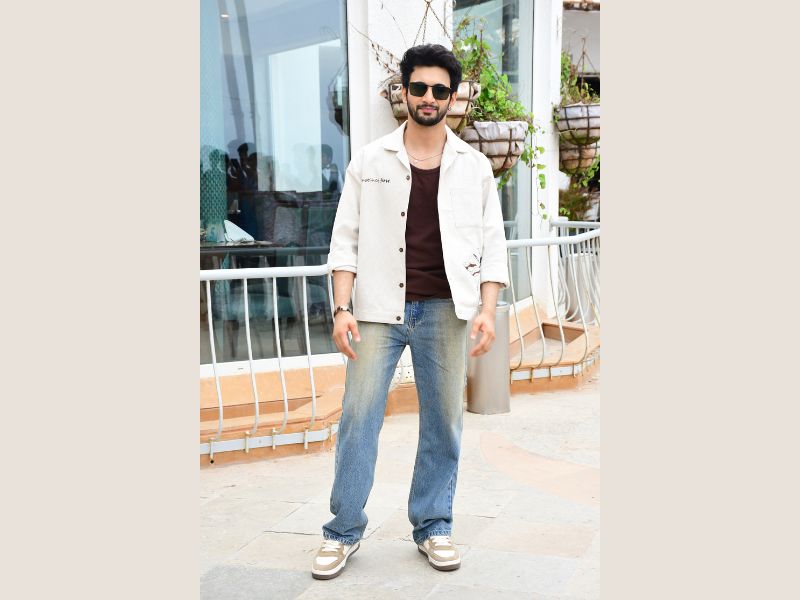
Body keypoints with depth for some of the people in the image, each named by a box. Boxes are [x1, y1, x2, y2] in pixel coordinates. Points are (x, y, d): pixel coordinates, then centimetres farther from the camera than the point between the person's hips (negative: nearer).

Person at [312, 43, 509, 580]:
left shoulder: (475, 167, 7)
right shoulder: (370, 161, 6)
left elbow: (493, 245, 6)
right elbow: (347, 239, 4)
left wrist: (487, 310, -6)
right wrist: (342, 308, -6)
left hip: (445, 309, 1)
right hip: (381, 307, 0)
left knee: (444, 421, 5)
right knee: (358, 415, -1)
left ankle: (433, 526, 21)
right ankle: (344, 531, 12)